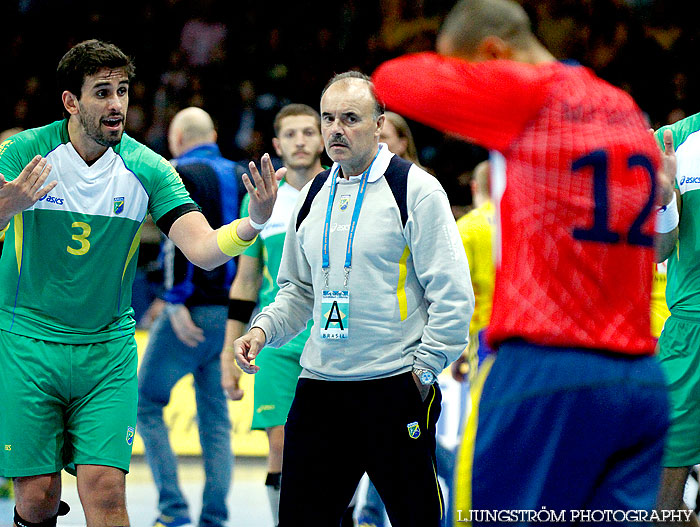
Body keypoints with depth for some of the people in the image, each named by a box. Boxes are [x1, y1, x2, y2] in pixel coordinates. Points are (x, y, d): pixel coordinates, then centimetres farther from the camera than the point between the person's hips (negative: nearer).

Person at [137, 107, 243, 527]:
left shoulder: (180, 174, -6)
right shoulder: (240, 176, 13)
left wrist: (177, 302, -18)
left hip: (192, 311, -6)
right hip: (232, 312, 6)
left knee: (147, 402, 4)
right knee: (216, 416, 9)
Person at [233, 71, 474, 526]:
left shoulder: (415, 190, -6)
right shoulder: (314, 196, 13)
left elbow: (453, 296, -8)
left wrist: (423, 370, -9)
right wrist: (263, 329, 6)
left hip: (396, 385, -6)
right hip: (319, 385, 6)